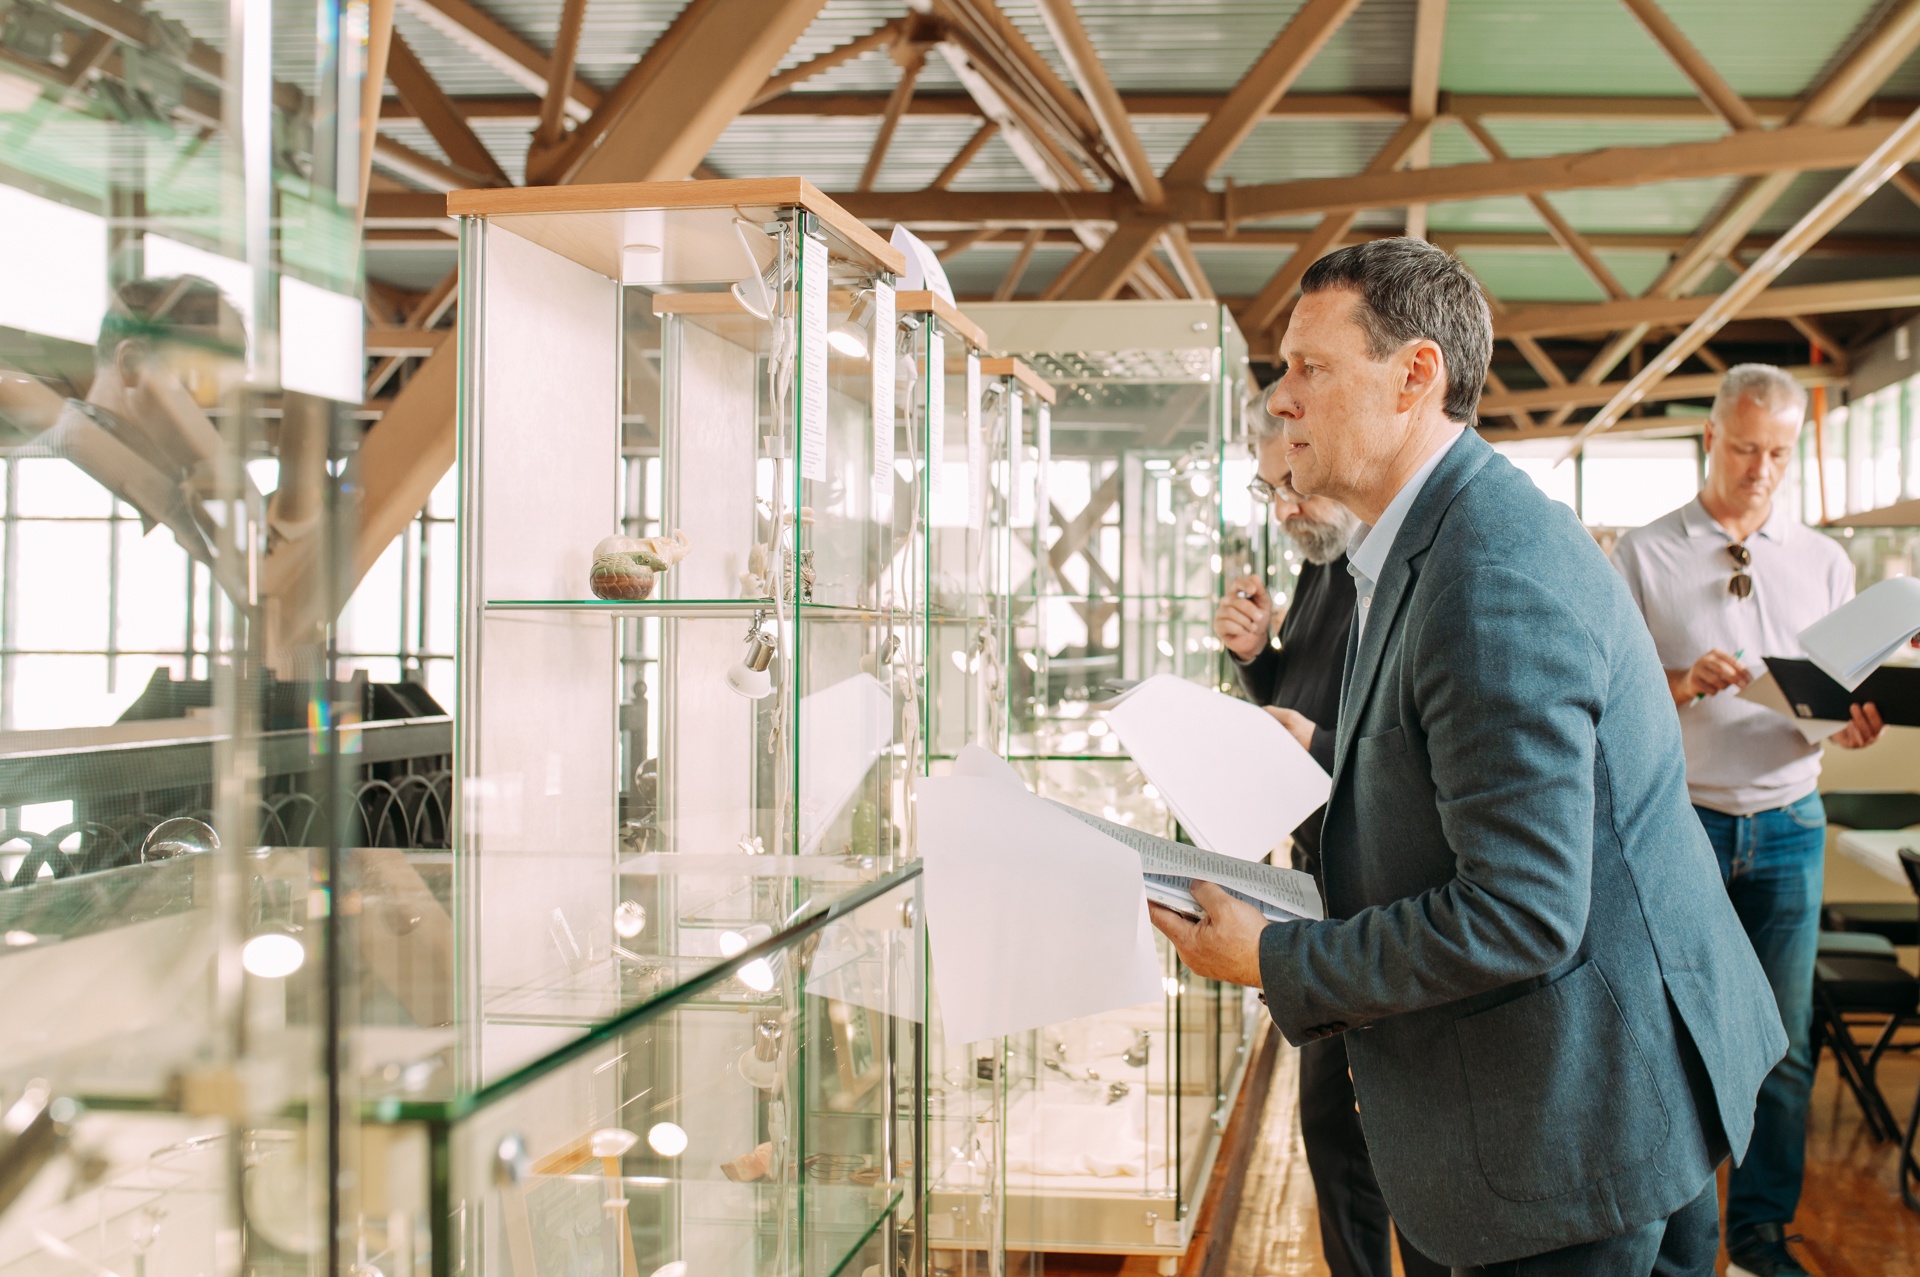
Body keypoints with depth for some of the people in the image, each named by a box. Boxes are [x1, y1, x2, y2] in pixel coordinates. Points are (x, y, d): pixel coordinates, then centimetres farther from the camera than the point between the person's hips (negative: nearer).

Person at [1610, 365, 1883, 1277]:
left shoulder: (1822, 562, 10)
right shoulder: (1644, 555, 0)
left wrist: (1852, 725, -11)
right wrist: (1681, 683, -21)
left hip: (1788, 825, 3)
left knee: (1783, 1046, 6)